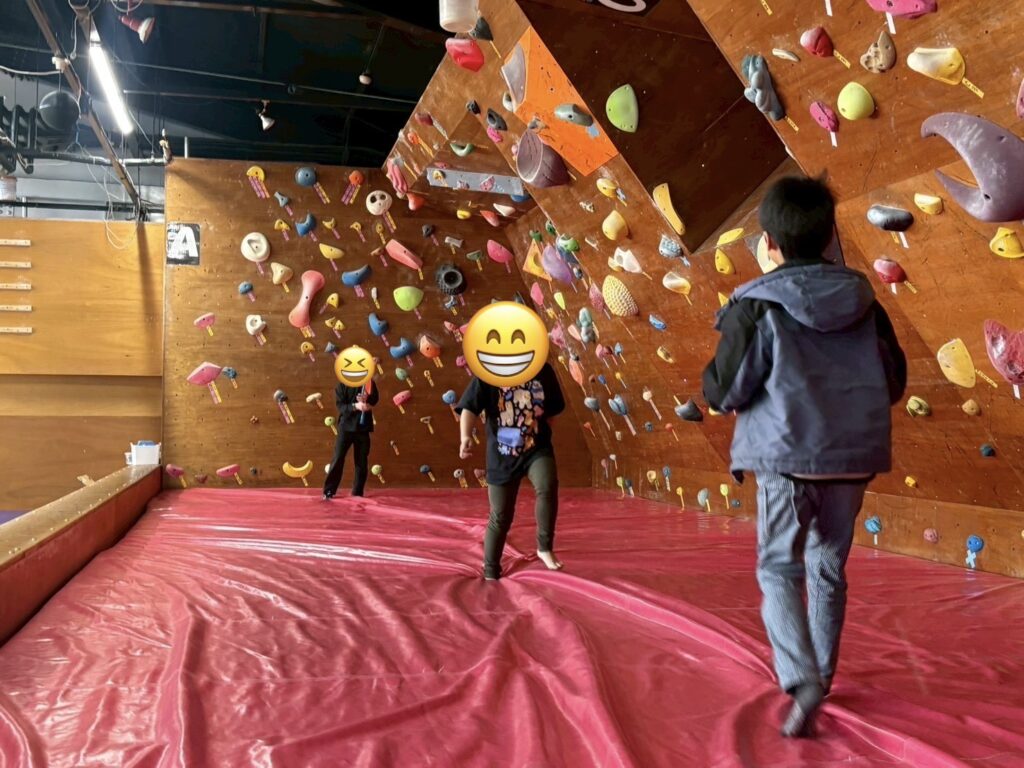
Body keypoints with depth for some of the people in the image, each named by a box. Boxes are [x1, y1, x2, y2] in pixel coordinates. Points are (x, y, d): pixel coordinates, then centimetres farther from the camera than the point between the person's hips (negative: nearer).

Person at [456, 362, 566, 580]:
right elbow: (469, 408, -18)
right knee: (500, 517, 7)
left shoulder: (543, 370, -3)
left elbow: (553, 409, 11)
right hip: (502, 456, -1)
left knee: (548, 486, -31)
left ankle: (545, 547, -11)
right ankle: (490, 573, 26)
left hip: (537, 449, 1)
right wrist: (466, 436, -34)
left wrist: (542, 430, 7)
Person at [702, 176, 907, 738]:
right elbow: (894, 383, 9)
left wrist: (717, 390, 8)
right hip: (852, 456, 5)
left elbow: (723, 392, -13)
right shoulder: (863, 300, 3)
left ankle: (801, 682, -10)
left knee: (779, 570, 7)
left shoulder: (756, 305, -12)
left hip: (787, 456, -5)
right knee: (828, 569, 19)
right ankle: (820, 675, 33)